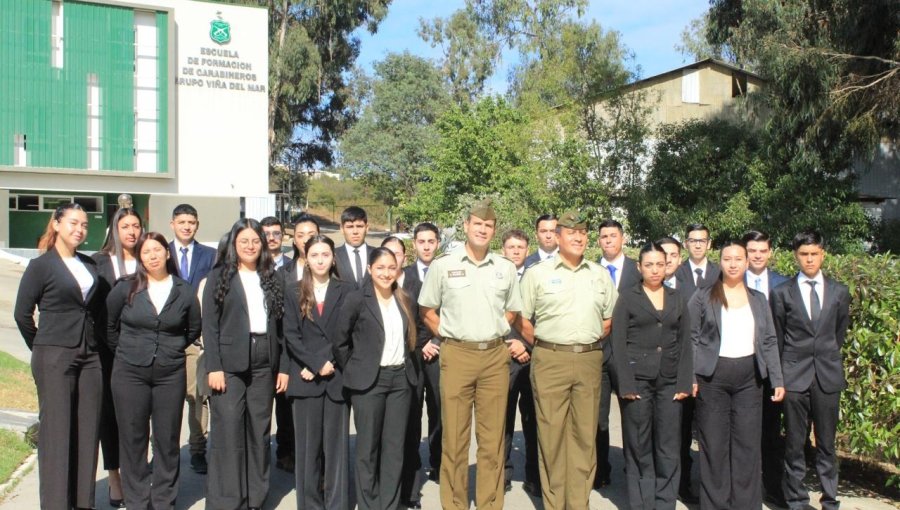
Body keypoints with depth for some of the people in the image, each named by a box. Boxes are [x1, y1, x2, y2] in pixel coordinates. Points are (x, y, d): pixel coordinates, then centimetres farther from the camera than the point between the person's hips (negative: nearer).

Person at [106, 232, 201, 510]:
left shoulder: (185, 292, 1)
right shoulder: (125, 288, -1)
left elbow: (194, 329, 15)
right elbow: (110, 325, 10)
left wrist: (172, 349, 10)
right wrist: (124, 351, 10)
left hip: (170, 374, 0)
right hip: (130, 372, 0)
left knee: (167, 440, 6)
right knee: (133, 438, 6)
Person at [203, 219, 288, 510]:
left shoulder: (271, 278, 11)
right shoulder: (219, 276, 3)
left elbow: (280, 326, 10)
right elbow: (209, 325, -3)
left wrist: (283, 367, 5)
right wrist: (214, 367, -11)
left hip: (264, 365, 3)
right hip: (230, 365, -3)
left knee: (259, 433, 8)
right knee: (228, 433, -3)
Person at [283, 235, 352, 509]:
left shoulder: (346, 290, 6)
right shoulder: (292, 291, 8)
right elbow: (291, 335, 0)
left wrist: (328, 365, -10)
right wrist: (317, 363, -10)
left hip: (337, 378, 0)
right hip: (305, 378, 1)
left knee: (336, 444, 2)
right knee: (307, 445, 4)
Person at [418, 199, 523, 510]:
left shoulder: (506, 269, 6)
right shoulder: (443, 265, 0)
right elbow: (427, 311, 7)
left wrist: (493, 334, 8)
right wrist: (450, 336, 2)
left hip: (496, 356, 2)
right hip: (457, 355, -2)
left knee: (492, 438, 7)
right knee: (454, 437, 3)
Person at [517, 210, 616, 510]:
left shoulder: (600, 275, 10)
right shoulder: (537, 274, 0)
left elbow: (609, 319, 17)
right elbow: (522, 319, 2)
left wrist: (588, 342, 10)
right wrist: (545, 347, 5)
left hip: (589, 360, 3)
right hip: (550, 361, -3)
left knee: (585, 435, 6)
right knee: (551, 434, 1)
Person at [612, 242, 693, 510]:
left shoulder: (677, 299, 11)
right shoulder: (627, 296, 2)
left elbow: (685, 343, 9)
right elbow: (619, 343, -3)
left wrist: (684, 383, -1)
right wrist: (626, 384, -11)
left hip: (670, 382, 3)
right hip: (637, 380, -2)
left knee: (669, 448, 3)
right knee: (639, 449, 4)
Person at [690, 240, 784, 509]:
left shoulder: (759, 300, 11)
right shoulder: (703, 297, 2)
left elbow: (769, 342, 10)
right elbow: (692, 339, 0)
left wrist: (778, 380, 4)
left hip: (749, 378, 2)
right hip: (712, 376, -2)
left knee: (748, 445, 3)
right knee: (714, 445, 2)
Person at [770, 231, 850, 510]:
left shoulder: (839, 292, 6)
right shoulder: (782, 293, 1)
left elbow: (840, 333, 17)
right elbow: (777, 338, 8)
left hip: (828, 375, 1)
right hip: (794, 376, -1)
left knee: (826, 442, 7)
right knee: (794, 443, 4)